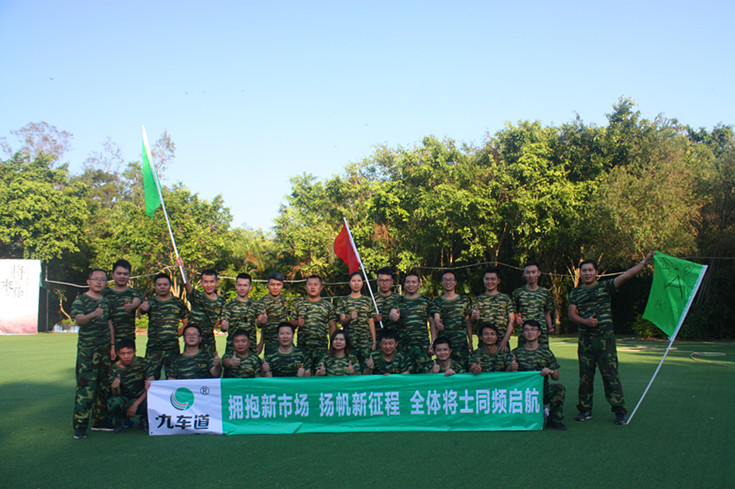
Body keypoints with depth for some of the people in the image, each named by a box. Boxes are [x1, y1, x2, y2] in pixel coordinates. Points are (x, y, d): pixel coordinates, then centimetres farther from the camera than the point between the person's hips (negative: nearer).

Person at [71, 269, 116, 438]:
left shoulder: (106, 301, 15)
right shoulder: (81, 299, -3)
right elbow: (78, 319, -18)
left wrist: (112, 345, 14)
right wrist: (93, 315, -38)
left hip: (105, 349, 6)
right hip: (87, 348, -6)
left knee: (104, 386, 9)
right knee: (85, 386, -9)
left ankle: (99, 420, 20)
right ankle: (80, 425, -4)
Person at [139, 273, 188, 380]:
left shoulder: (178, 303, 8)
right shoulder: (150, 302, 6)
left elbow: (187, 322, 13)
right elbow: (144, 308, -17)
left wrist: (180, 332, -2)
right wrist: (143, 308, -40)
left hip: (173, 347, 1)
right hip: (153, 347, 0)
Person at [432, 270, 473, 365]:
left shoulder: (464, 300, 11)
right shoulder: (437, 301, 9)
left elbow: (468, 322, 9)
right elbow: (436, 319, -4)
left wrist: (470, 341, 2)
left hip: (461, 343, 0)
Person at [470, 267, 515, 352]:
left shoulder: (506, 298, 9)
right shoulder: (477, 299, 11)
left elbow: (511, 321, 3)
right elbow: (471, 323, 7)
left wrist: (505, 340, -9)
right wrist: (474, 318, -17)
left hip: (502, 342, -1)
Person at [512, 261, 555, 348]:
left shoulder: (546, 293, 12)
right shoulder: (518, 293, 7)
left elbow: (547, 313, 17)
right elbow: (514, 312, 13)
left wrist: (550, 327, 1)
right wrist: (517, 319, -9)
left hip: (542, 332, 1)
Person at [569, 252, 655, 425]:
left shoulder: (605, 286, 5)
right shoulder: (575, 292, 13)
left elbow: (626, 275, -5)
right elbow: (571, 314, 5)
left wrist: (645, 262, -13)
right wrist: (586, 321, -13)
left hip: (605, 337, -3)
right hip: (585, 339, 3)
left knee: (610, 373, -5)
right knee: (585, 375, 7)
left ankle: (619, 411, 1)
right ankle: (585, 409, 17)